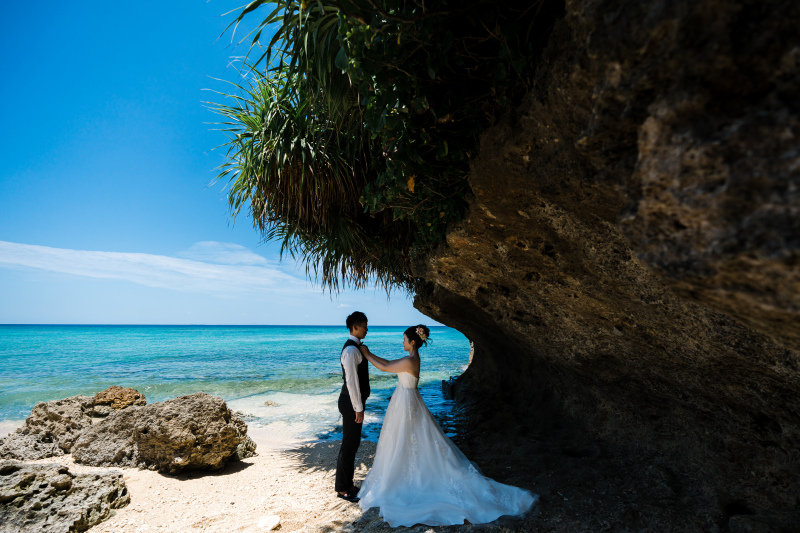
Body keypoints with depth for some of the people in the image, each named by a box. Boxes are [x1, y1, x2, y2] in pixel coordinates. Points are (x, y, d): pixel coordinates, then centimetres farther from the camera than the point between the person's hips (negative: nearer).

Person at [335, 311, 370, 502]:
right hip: (351, 404, -10)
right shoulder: (351, 350, -22)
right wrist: (358, 409, -19)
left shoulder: (355, 347, 11)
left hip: (355, 402, 10)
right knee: (349, 445, 3)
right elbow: (351, 382, -23)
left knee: (352, 443, 18)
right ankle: (342, 489, 18)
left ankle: (347, 484, 32)